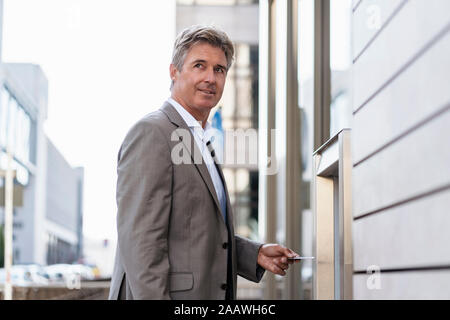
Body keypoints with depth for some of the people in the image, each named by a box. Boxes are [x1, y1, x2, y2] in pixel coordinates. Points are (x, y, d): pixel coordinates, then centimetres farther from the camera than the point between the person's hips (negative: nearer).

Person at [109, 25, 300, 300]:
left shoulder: (201, 143, 17)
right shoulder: (151, 133, -12)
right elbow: (140, 242, -20)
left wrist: (256, 254, 8)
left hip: (209, 293, 9)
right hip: (163, 293, -9)